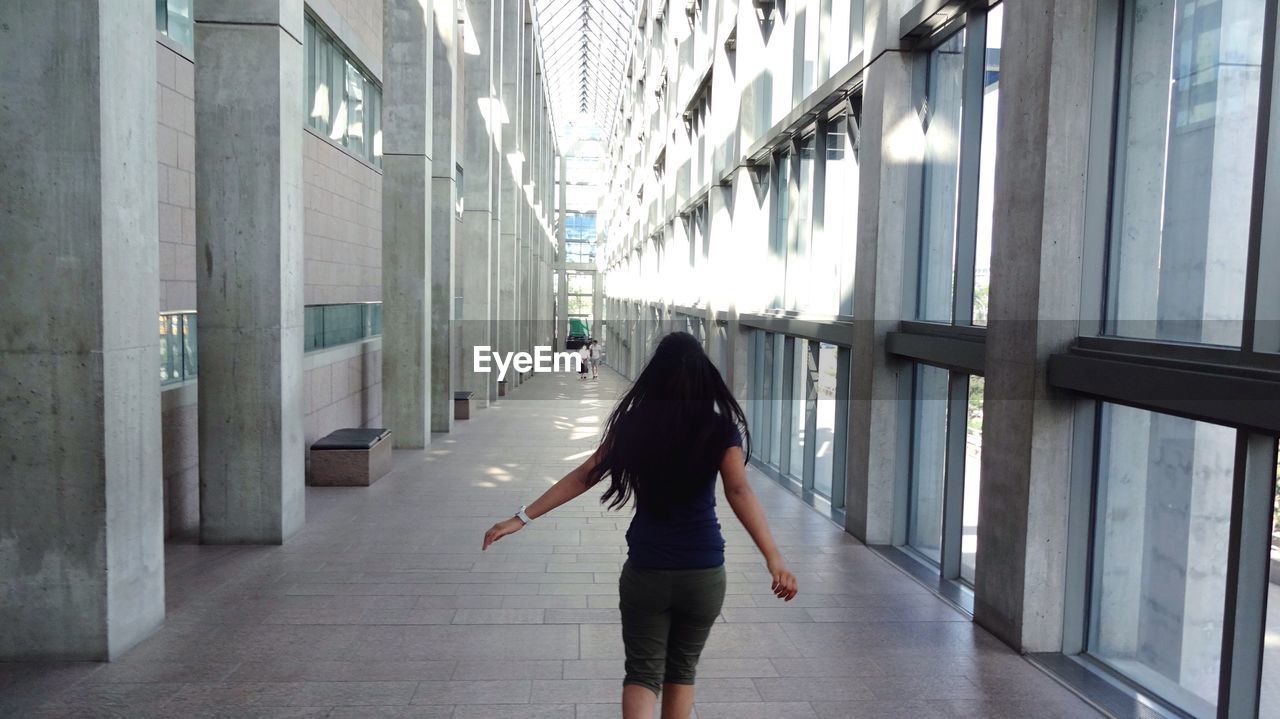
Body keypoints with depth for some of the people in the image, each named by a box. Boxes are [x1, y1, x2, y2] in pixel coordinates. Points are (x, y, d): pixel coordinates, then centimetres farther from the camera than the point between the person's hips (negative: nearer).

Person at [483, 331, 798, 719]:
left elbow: (582, 477, -5)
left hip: (646, 571, 0)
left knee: (642, 673, 11)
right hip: (704, 573, 1)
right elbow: (739, 491, -22)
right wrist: (773, 557, -29)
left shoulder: (633, 424, -5)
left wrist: (522, 517, 0)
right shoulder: (721, 428, -8)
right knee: (681, 671, 21)